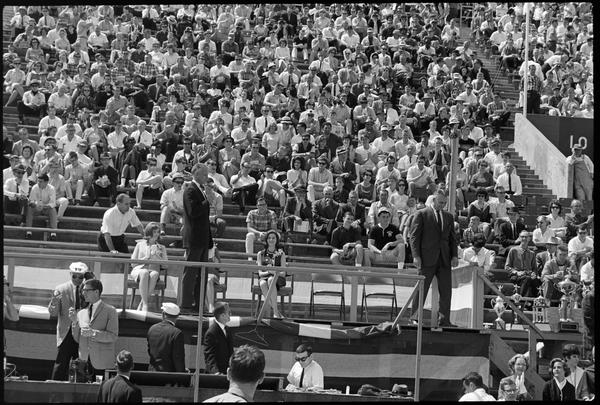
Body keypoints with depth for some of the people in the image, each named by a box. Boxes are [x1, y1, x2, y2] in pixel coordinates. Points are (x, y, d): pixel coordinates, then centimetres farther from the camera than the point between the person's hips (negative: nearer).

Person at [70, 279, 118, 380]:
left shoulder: (110, 311, 1)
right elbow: (77, 339, 14)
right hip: (84, 361, 4)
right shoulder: (81, 313, 15)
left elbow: (113, 336, -7)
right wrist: (74, 321, 0)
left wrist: (93, 333, -18)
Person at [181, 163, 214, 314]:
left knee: (202, 273, 10)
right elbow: (193, 212, -25)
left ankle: (198, 304, 14)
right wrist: (207, 201, -16)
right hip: (194, 239, -9)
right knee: (190, 273, -6)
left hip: (203, 239, 9)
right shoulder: (190, 191, -11)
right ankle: (185, 304, -3)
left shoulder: (201, 191, 18)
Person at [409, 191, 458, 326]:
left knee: (446, 291, 2)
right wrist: (416, 256, -12)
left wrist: (455, 255, 4)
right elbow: (414, 236, -3)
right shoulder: (421, 214, 1)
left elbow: (452, 238, 17)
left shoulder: (448, 217, 16)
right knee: (421, 289, -2)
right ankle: (414, 317, 4)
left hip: (444, 259, 5)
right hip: (427, 259, -5)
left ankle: (444, 319, 5)